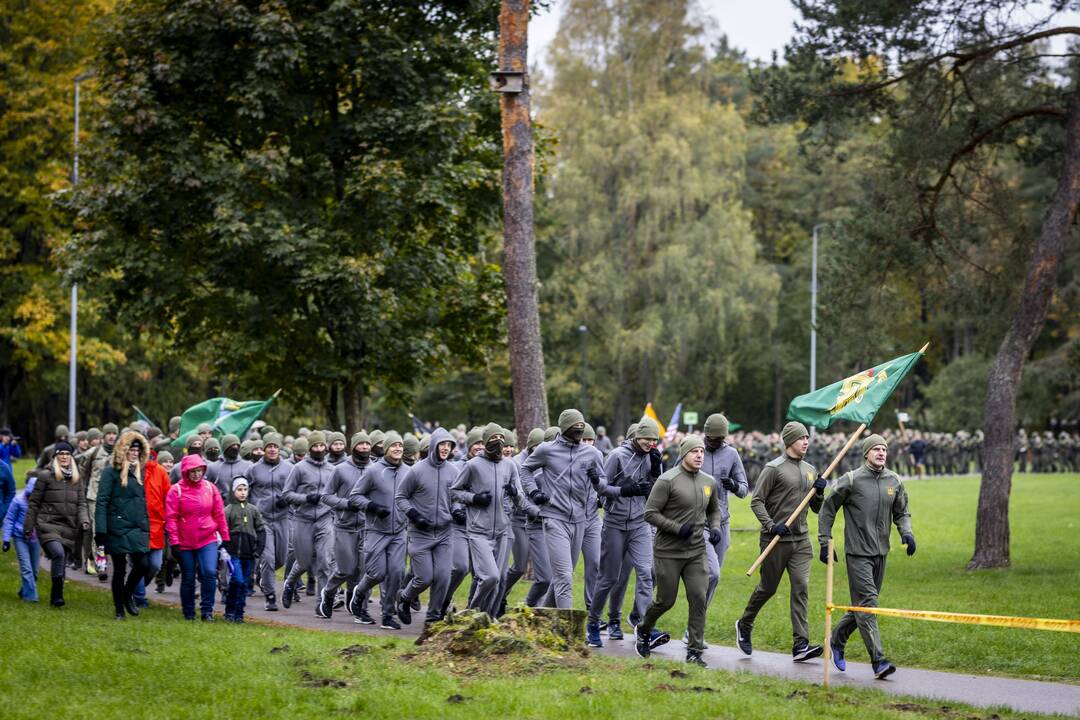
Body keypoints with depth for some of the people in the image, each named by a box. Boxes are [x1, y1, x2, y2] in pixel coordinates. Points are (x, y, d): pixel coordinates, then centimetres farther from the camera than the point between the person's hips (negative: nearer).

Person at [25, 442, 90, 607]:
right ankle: (58, 592, -18)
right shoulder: (46, 476, -1)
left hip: (69, 528, 4)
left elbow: (81, 503, 13)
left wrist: (84, 520, -6)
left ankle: (54, 599, 15)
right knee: (58, 553, -27)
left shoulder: (76, 479, 12)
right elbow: (33, 502, 3)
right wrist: (28, 526, 3)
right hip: (48, 525, -4)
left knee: (62, 563, 3)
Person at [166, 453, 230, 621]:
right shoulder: (176, 490, -6)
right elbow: (171, 518, -7)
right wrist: (174, 542, -12)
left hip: (208, 540, 1)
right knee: (188, 579, 9)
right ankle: (188, 613, 23)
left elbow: (219, 514, 8)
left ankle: (207, 610, -5)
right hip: (185, 543, -1)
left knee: (210, 572, -16)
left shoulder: (210, 488, 3)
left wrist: (225, 537, 8)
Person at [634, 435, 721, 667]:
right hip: (668, 552, -5)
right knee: (666, 601, 5)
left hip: (696, 551, 5)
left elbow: (714, 510, 25)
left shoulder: (709, 482, 8)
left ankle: (695, 651, 0)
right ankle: (643, 630, 35)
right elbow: (650, 513, -12)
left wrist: (715, 528, 4)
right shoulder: (668, 481, -12)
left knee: (699, 599, -7)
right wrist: (678, 528, -19)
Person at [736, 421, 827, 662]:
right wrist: (771, 525, -19)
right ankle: (744, 626, 31)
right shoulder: (774, 468, -6)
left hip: (801, 540, 5)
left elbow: (817, 509, 18)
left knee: (801, 587, -7)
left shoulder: (810, 470, 14)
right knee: (768, 588, 6)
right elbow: (756, 501, -8)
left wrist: (819, 492, -2)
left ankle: (800, 645, -10)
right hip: (776, 540, -5)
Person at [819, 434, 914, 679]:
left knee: (862, 605, 14)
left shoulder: (894, 481, 7)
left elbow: (901, 512, 17)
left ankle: (837, 641, 36)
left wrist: (907, 533, -3)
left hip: (881, 553, 6)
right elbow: (828, 509, 1)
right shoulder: (851, 480, -7)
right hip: (857, 553, -6)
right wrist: (825, 542, -2)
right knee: (867, 605, -12)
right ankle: (879, 662, -15)